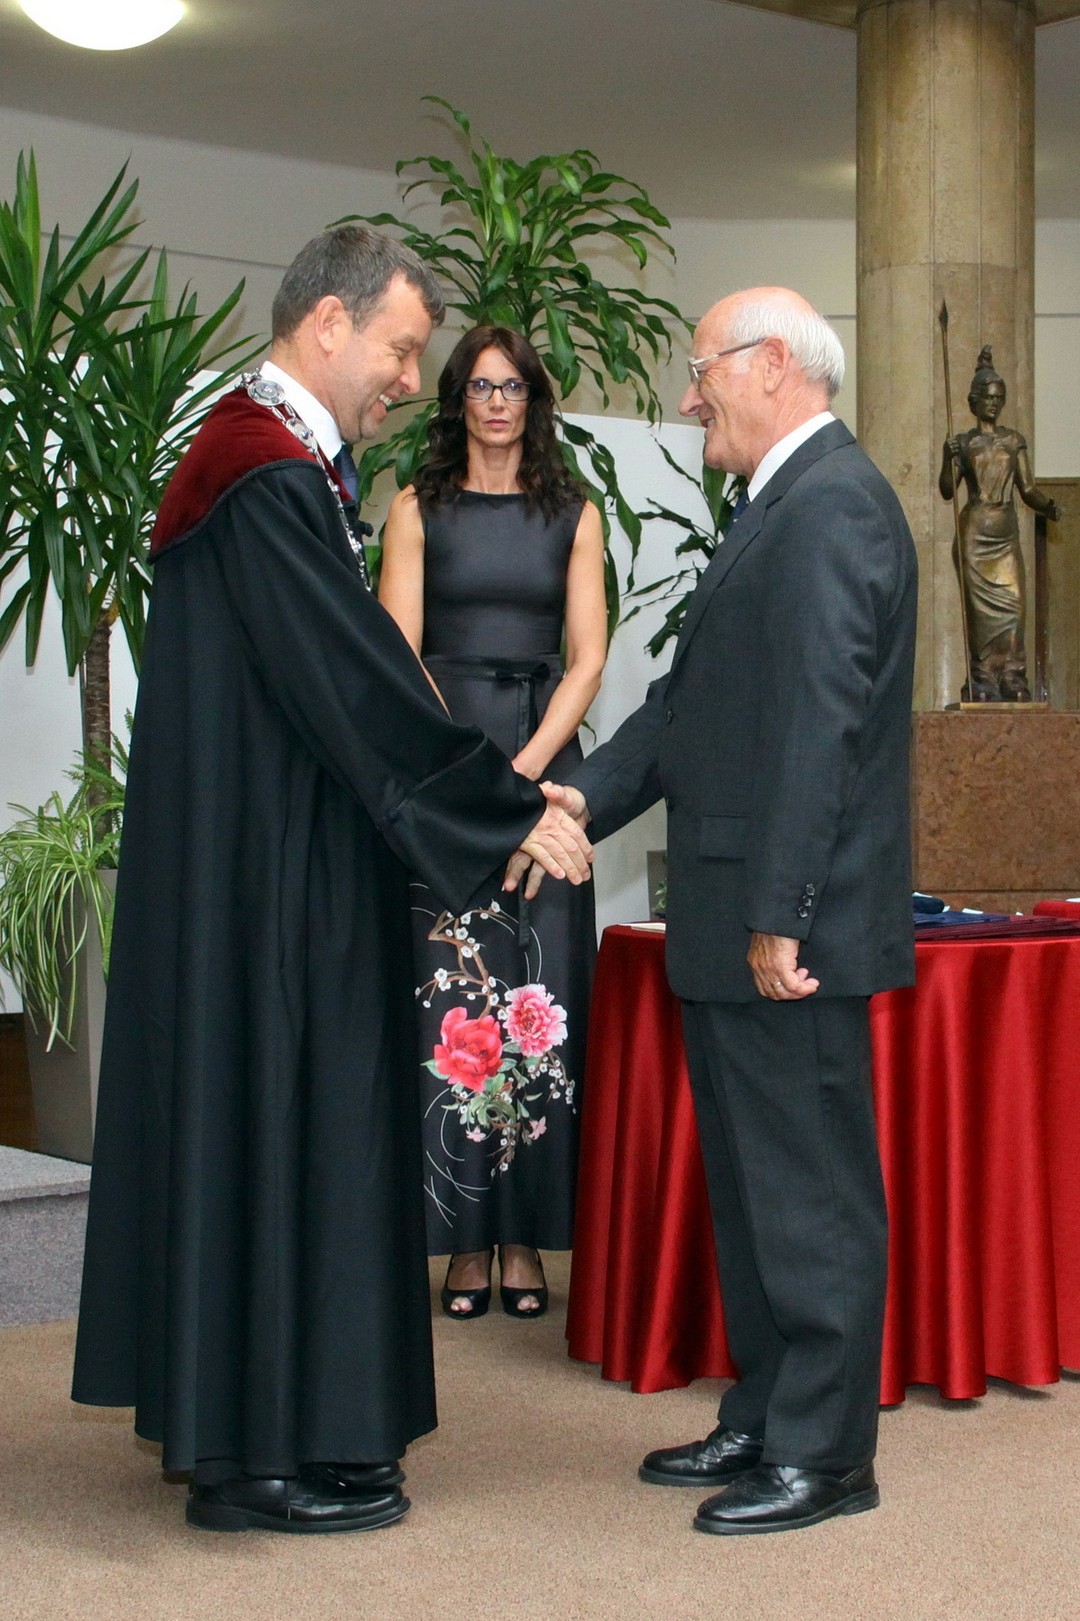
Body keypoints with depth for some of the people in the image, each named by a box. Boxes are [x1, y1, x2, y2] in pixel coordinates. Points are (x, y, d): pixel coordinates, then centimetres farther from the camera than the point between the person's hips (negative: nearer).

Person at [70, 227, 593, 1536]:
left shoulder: (263, 459, 14)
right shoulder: (272, 480, -18)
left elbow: (336, 680, 16)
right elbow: (359, 687, -21)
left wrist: (500, 799, 10)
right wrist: (514, 813, -13)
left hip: (257, 871, 10)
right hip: (271, 880, -10)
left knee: (248, 1116, 15)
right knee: (281, 1123, -3)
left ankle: (220, 1413, 25)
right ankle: (260, 1452, 7)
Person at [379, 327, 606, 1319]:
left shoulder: (574, 515, 11)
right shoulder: (420, 511, 8)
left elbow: (588, 659, 4)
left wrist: (526, 769, -9)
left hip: (544, 760, 1)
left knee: (541, 998, -3)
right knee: (450, 1001, -5)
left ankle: (525, 1239, 2)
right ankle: (466, 1239, 0)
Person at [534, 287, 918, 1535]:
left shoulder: (831, 505, -15)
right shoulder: (782, 505, 18)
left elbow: (816, 725, -22)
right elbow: (692, 700, 17)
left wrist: (778, 917, -23)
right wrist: (587, 796, 6)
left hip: (789, 930, -10)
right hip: (733, 924, 10)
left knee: (810, 1189, -1)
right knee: (750, 1183, 17)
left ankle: (823, 1456, 9)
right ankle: (762, 1420, 28)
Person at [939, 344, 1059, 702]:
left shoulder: (1014, 441, 13)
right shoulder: (962, 443, 6)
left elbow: (1028, 489, 11)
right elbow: (947, 490, -3)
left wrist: (1047, 506, -8)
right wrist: (948, 460, -21)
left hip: (1007, 534, 3)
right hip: (975, 534, -3)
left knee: (1012, 603, -6)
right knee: (981, 606, -6)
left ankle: (1012, 680, -5)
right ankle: (983, 682, -4)